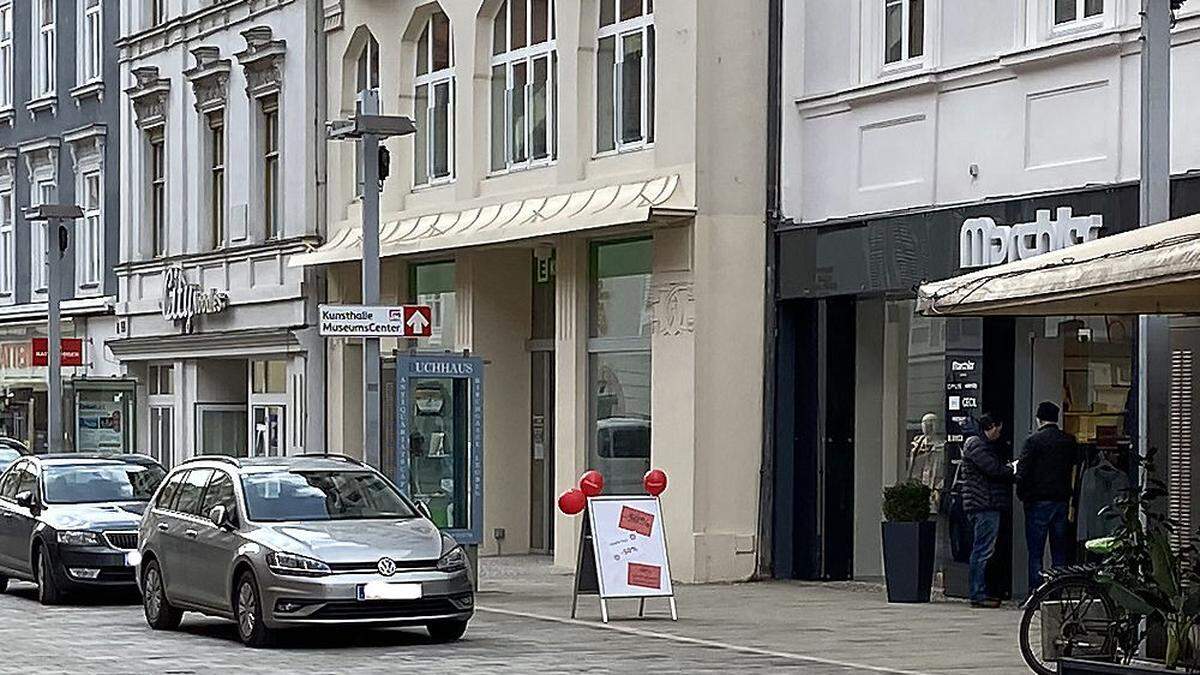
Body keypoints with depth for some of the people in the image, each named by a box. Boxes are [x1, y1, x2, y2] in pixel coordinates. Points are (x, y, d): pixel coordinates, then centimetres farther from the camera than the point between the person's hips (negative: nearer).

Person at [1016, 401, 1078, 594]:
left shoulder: (1035, 440, -9)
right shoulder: (1069, 441, 7)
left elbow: (1022, 471, -12)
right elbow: (1074, 468, 11)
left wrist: (1022, 494, 1)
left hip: (1039, 501, -5)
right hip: (1062, 500, 5)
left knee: (1035, 551, -2)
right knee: (1059, 551, 10)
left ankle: (1035, 592, -6)